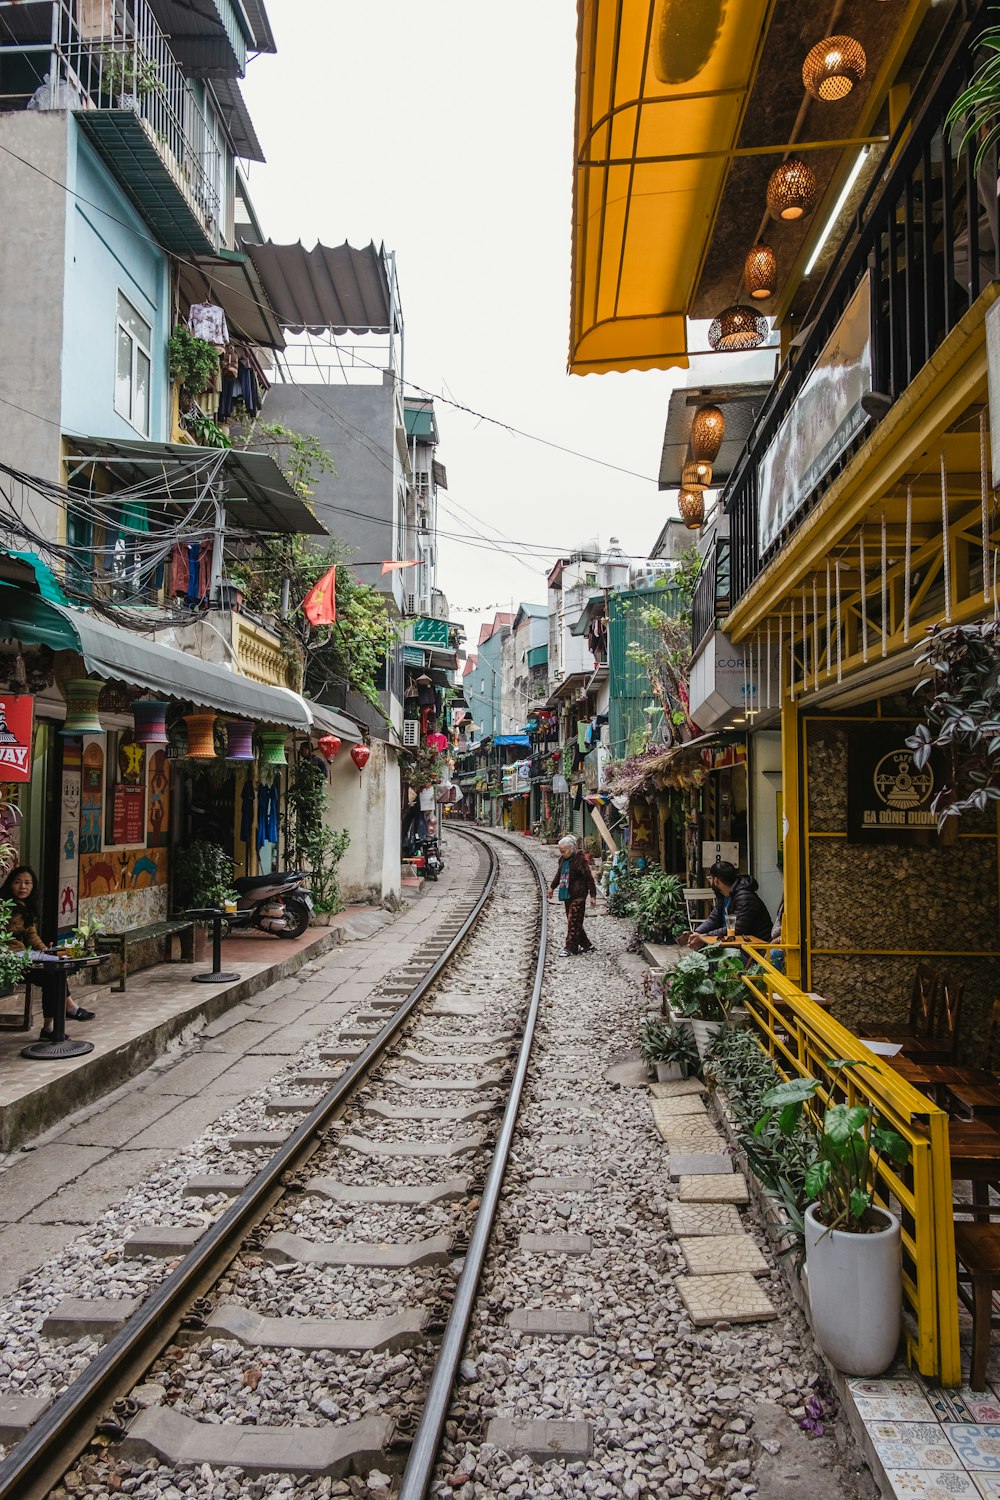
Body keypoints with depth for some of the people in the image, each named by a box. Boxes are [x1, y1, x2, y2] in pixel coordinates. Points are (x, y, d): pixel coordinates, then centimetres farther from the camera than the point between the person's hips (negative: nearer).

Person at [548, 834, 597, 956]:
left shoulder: (580, 860, -14)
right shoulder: (563, 860, 9)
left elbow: (589, 878, -13)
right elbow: (559, 874, 26)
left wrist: (593, 895, -13)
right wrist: (552, 887, 32)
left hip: (578, 896, -8)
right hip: (567, 895, 8)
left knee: (573, 921, -8)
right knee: (575, 922, 11)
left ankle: (570, 948, -3)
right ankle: (586, 945, 21)